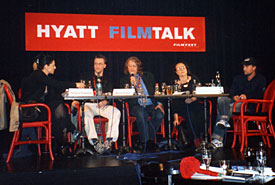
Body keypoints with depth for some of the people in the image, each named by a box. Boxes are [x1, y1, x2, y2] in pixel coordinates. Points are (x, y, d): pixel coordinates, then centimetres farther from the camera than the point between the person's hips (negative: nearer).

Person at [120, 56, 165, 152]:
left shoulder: (148, 76, 16)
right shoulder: (124, 79, 12)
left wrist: (160, 103, -3)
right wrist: (131, 84, -13)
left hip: (151, 105, 2)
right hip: (136, 106, -2)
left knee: (159, 115, -29)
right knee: (141, 114, -36)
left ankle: (150, 139, -11)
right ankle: (144, 140, -19)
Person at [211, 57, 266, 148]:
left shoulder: (260, 80, 9)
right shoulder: (238, 78, 23)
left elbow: (259, 95, -5)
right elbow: (232, 92, 14)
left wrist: (247, 96, -22)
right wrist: (234, 96, -11)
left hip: (250, 105, -5)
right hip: (236, 101, 5)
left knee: (230, 108, -36)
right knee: (221, 99, -26)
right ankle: (225, 119, -46)